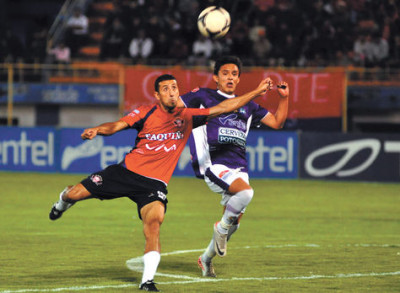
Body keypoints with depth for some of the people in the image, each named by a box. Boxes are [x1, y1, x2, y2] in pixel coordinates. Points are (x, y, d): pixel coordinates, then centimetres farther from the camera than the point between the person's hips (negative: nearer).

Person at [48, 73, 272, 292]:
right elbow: (116, 126, -12)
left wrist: (257, 92, -3)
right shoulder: (146, 113, -3)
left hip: (154, 184, 0)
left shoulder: (188, 117, 2)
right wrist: (96, 130, -33)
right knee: (75, 194, 0)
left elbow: (223, 108, 3)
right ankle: (63, 203, 41)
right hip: (127, 172, 0)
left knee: (154, 223, -27)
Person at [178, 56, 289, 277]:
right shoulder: (203, 97, 9)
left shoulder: (247, 106, 21)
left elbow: (276, 122, 24)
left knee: (234, 221, 4)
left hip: (239, 167, 6)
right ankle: (222, 228, -6)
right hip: (214, 164, -6)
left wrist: (284, 98, 13)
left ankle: (206, 258, 27)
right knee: (245, 192, -31)